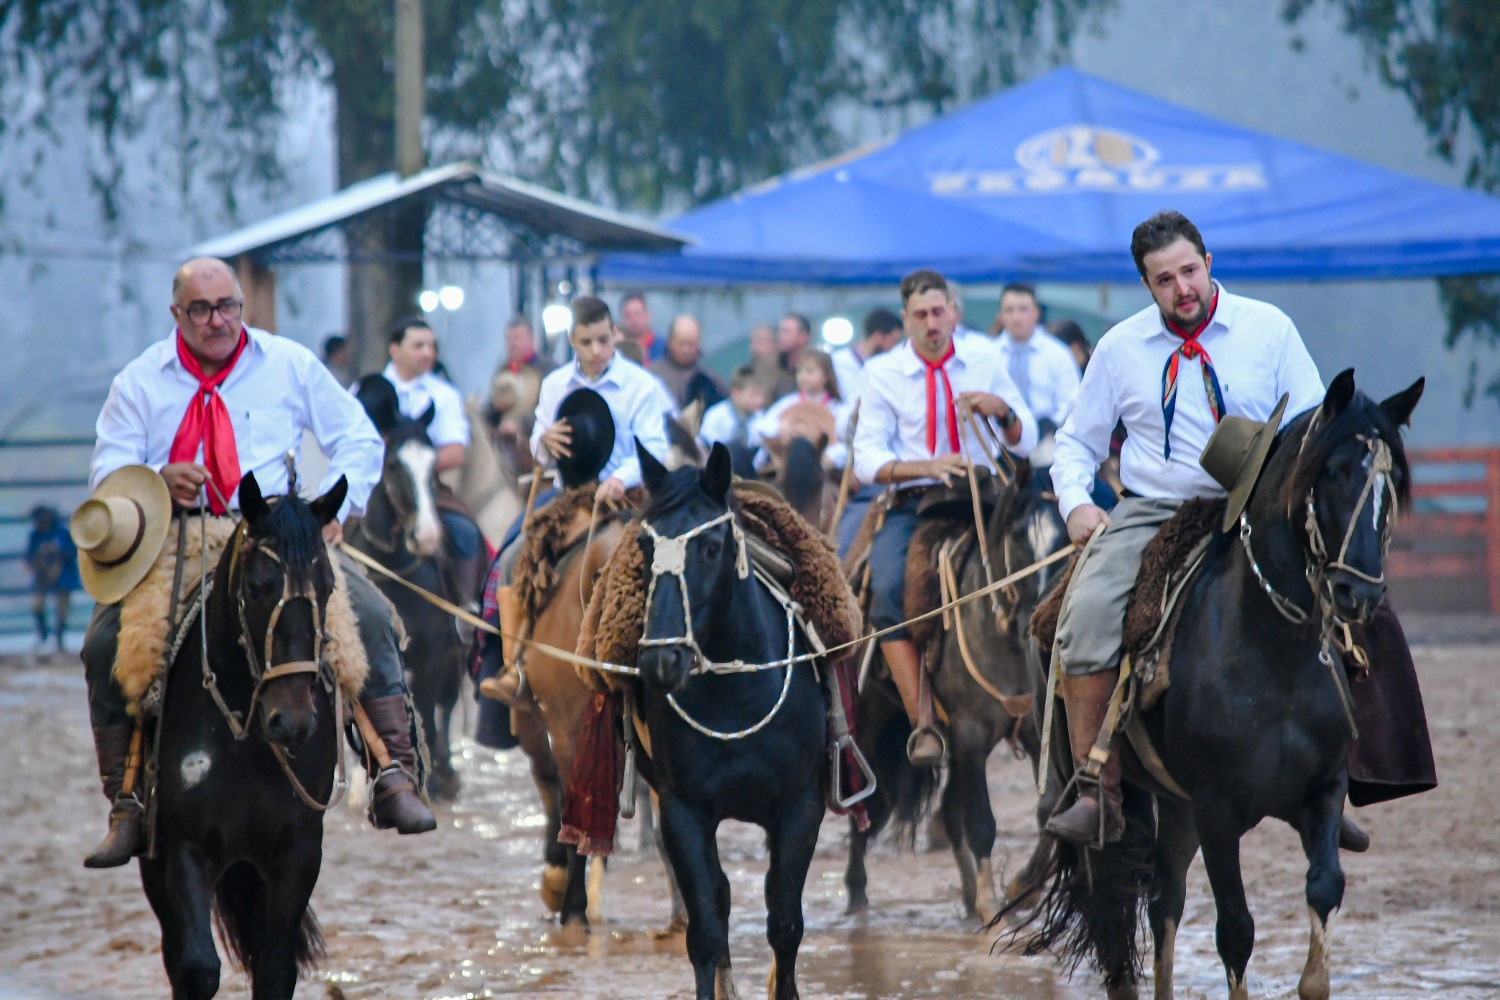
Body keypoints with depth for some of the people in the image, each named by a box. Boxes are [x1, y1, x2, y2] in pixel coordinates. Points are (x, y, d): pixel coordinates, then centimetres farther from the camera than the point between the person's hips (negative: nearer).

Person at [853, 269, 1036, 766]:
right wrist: (926, 467, -20)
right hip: (911, 505, -1)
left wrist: (1002, 410, -10)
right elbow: (867, 459, -4)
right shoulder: (883, 373, 5)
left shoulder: (984, 361, 10)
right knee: (888, 589, -29)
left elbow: (1025, 444, 12)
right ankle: (922, 723, -25)